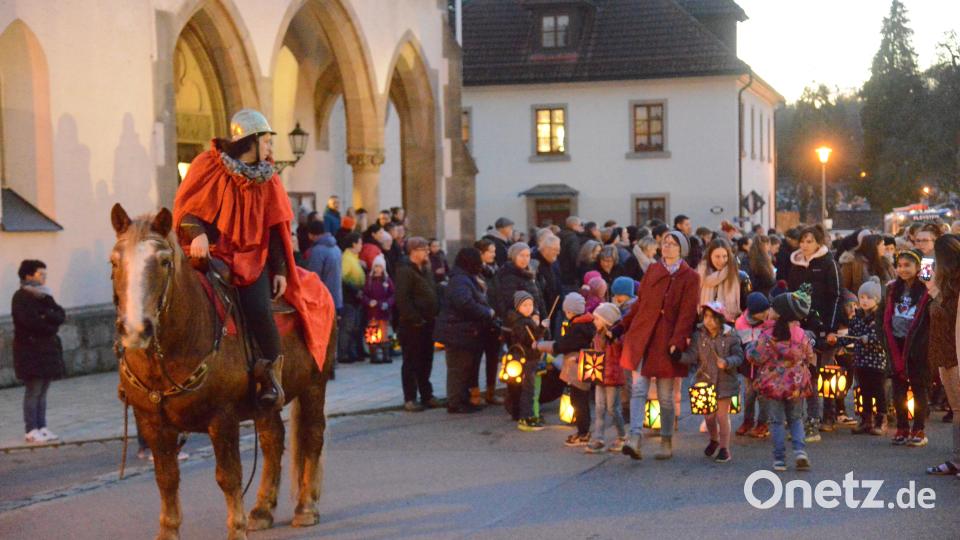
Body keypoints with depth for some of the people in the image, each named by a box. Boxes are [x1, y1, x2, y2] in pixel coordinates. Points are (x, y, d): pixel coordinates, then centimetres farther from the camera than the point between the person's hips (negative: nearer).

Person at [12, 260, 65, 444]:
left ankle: (41, 427, 10)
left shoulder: (43, 296, 16)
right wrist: (50, 326, -6)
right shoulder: (21, 297, -7)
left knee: (42, 391, 7)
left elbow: (61, 316, 5)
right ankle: (31, 431, -4)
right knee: (33, 391, -7)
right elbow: (31, 322, -19)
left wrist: (46, 316, -13)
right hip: (30, 349, -7)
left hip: (47, 349, 7)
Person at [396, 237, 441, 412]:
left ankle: (426, 395, 22)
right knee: (411, 362, -2)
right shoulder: (405, 271, -13)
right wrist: (415, 319, -22)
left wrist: (434, 315, 10)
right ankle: (410, 399, 4)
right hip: (412, 325, -8)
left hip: (427, 323, 8)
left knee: (426, 361, 14)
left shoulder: (424, 270, 16)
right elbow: (402, 299, -22)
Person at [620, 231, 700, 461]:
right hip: (642, 336, 3)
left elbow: (687, 313, -7)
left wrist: (677, 341, -17)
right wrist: (625, 326, 11)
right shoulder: (652, 270, 13)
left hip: (666, 340, -3)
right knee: (638, 388, -8)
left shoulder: (690, 277, 1)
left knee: (665, 396, 2)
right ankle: (635, 438, -15)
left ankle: (666, 442, 15)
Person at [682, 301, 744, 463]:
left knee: (722, 415, -1)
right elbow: (692, 356, -10)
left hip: (724, 381, -3)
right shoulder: (698, 335, -4)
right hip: (705, 381, 3)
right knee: (709, 416, 12)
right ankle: (714, 440, 39)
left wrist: (727, 362, -27)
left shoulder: (730, 336, -8)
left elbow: (739, 356, -8)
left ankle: (724, 448, 10)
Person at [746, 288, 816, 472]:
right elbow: (810, 358, 5)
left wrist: (751, 346, 9)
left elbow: (755, 357, -11)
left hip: (773, 384, -2)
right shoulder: (802, 335, -7)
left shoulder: (767, 336, -16)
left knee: (777, 421, 8)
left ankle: (780, 459, 5)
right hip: (796, 386, 2)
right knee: (795, 419, 18)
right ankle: (800, 450, -1)